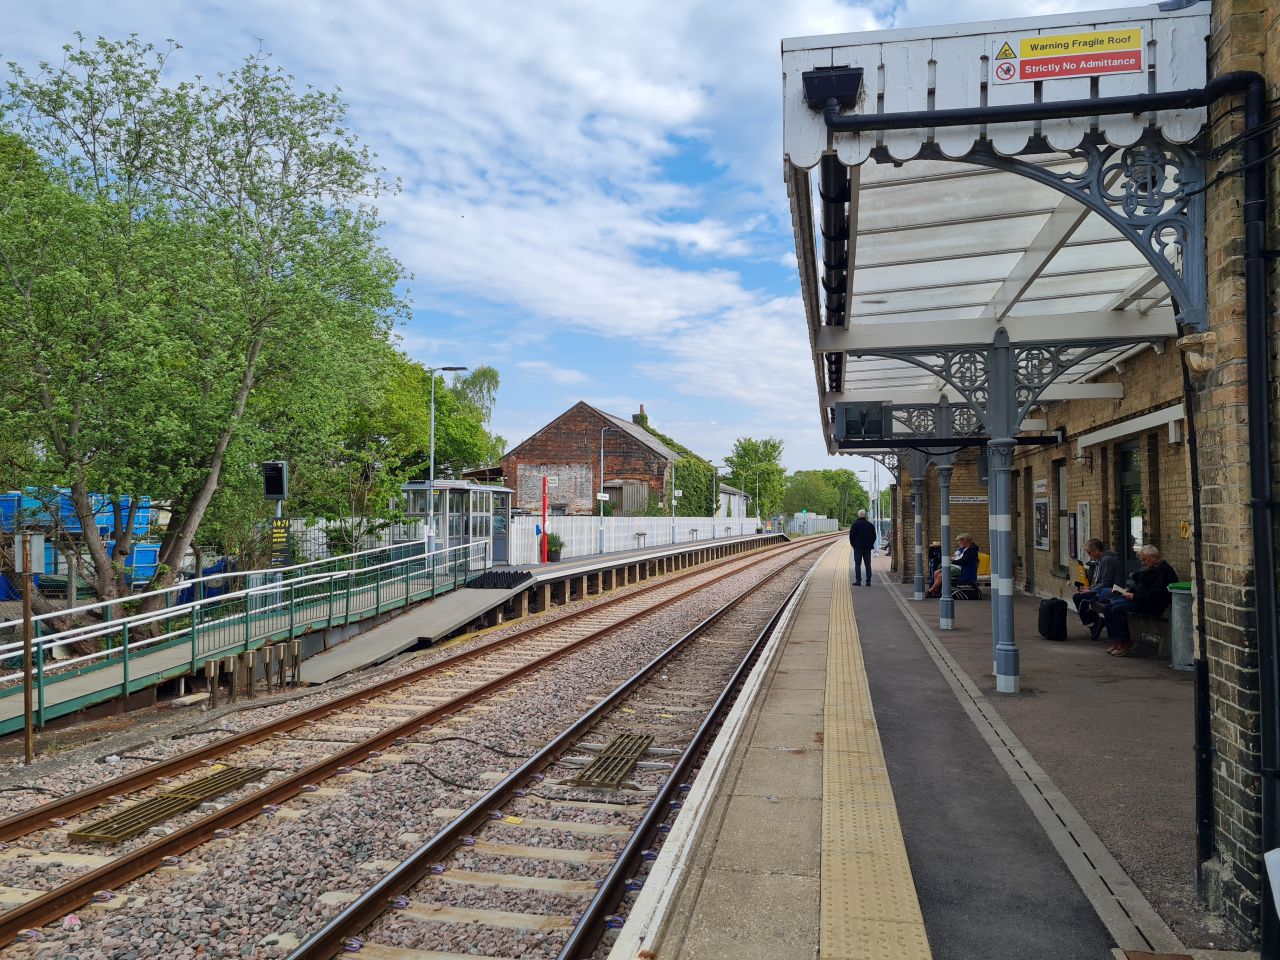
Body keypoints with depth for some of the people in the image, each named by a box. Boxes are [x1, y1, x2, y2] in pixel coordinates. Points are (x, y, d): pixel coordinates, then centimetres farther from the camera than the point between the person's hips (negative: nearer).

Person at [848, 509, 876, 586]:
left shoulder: (855, 524, -6)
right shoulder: (870, 525, 5)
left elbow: (851, 535, -6)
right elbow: (874, 536, 9)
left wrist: (853, 544, 6)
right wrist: (870, 544, 16)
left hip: (858, 548, -3)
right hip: (867, 548, 3)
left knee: (857, 564, -1)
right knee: (868, 565, 7)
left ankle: (858, 581, -6)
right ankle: (868, 581, 6)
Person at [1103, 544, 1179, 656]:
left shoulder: (1164, 571, -14)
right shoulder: (1151, 568, 18)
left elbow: (1155, 594, -23)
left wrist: (1134, 596, -19)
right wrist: (1129, 590, 6)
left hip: (1154, 605, -10)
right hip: (1142, 600, 10)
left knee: (1118, 609, -25)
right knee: (1110, 606, -4)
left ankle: (1125, 643, -17)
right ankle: (1115, 641, -8)